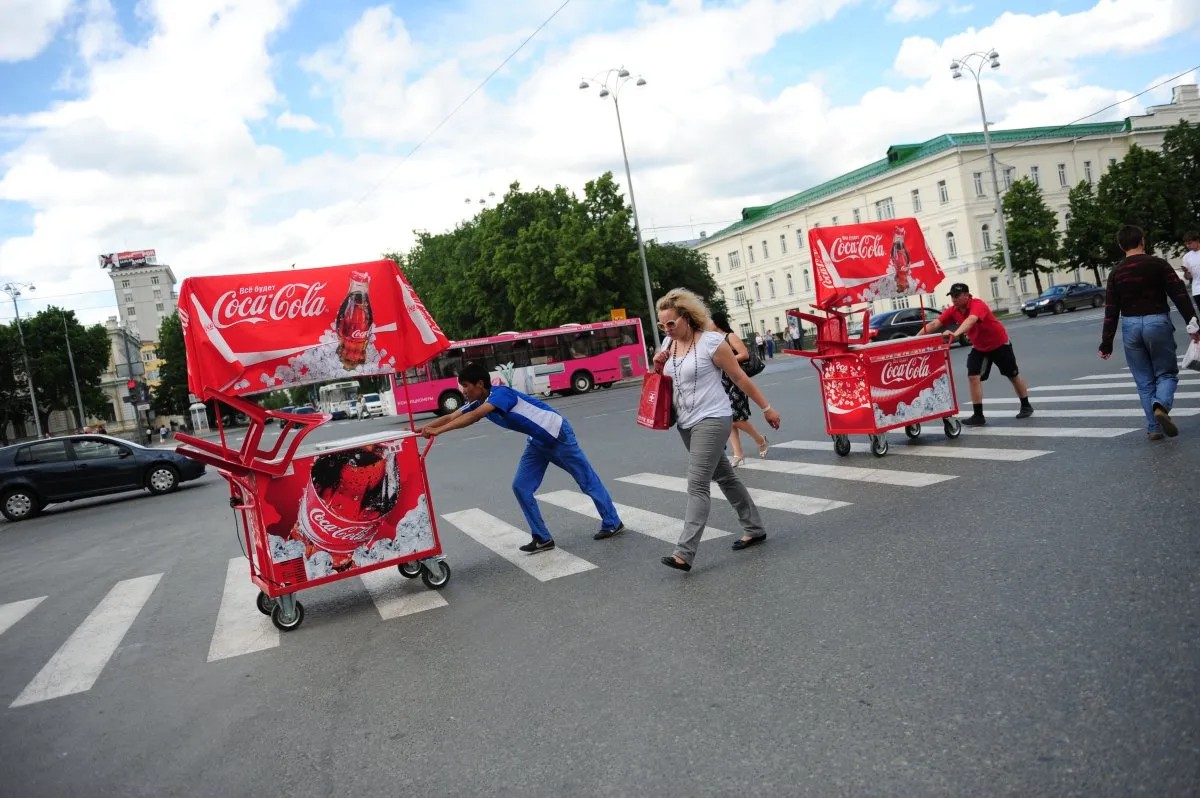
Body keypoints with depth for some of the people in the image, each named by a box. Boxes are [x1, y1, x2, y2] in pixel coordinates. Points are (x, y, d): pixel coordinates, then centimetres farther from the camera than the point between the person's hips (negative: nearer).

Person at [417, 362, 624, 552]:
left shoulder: (500, 393, -28)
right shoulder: (478, 403, -1)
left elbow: (473, 417, -42)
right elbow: (451, 417, -7)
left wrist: (437, 431, -44)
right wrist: (421, 428, -19)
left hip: (558, 436, -8)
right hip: (537, 442, 9)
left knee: (587, 481, 6)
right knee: (521, 487, 0)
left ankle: (612, 524, 22)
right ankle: (542, 538, 7)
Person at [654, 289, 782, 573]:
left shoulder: (711, 342, -13)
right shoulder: (669, 344, 8)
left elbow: (740, 378, -7)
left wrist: (766, 407, -2)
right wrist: (658, 365, -4)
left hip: (711, 420, -8)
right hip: (686, 424, 8)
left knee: (697, 485, -14)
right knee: (724, 476, 17)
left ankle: (684, 553, -17)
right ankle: (754, 529, 31)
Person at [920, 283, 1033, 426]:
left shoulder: (978, 305, -32)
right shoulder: (953, 311, -13)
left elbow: (971, 320, -53)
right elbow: (934, 324, -21)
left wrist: (956, 333, -72)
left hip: (999, 343, -5)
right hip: (979, 348, 5)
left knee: (1013, 375, 12)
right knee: (973, 377, -10)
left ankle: (1026, 406, 33)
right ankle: (978, 415, -5)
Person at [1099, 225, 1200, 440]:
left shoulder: (1116, 273, 3)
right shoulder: (1158, 264, -4)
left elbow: (1111, 311, 3)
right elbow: (1180, 296, -7)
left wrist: (1106, 343, 6)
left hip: (1130, 327, 2)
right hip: (1157, 322, -2)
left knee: (1144, 381, 10)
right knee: (1166, 373, 10)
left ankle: (1154, 427, 9)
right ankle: (1161, 405, -20)